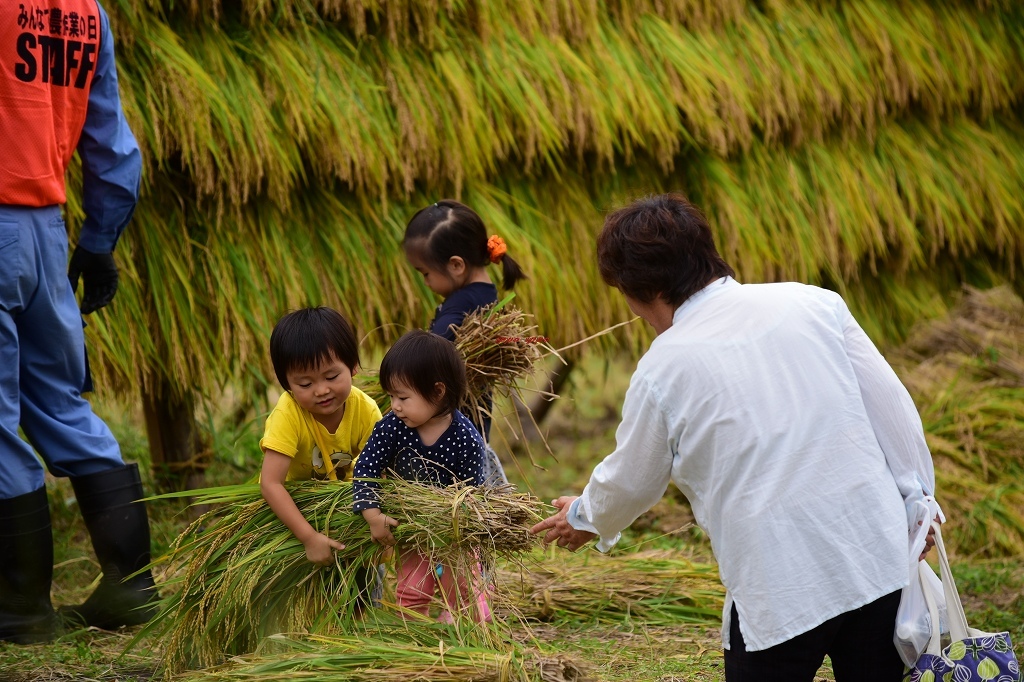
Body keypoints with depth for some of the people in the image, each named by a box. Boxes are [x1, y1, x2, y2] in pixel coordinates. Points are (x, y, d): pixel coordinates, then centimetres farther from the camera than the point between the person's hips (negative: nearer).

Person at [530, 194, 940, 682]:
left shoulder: (661, 370, -2)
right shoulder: (814, 304, 3)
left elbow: (630, 482, 13)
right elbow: (894, 409, 2)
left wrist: (584, 520, 33)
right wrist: (916, 505, 10)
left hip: (779, 592, -3)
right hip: (880, 560, 3)